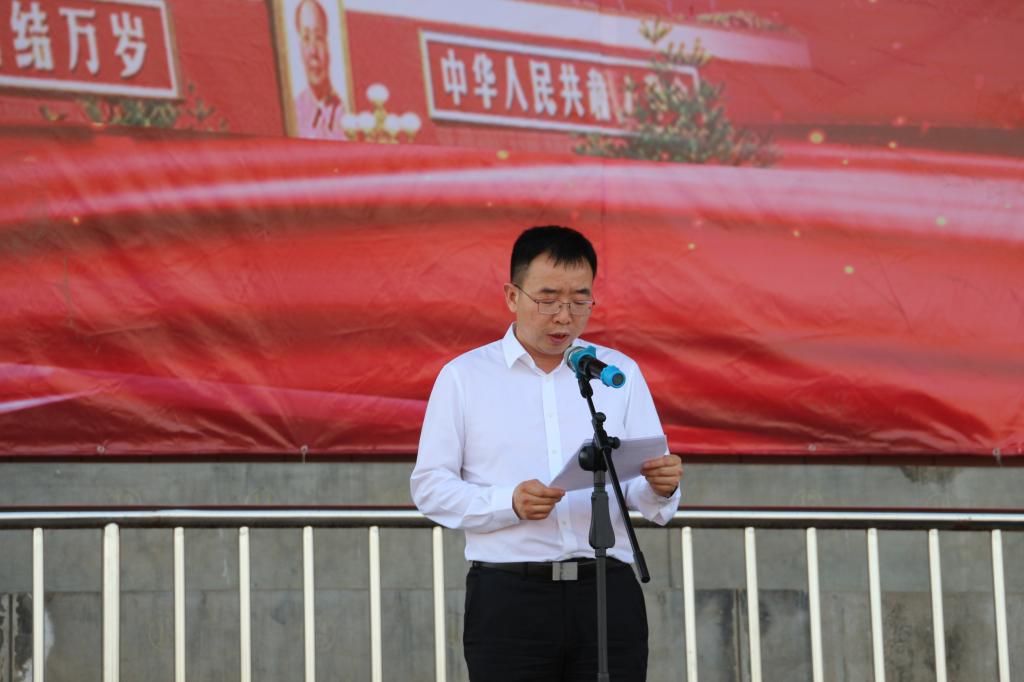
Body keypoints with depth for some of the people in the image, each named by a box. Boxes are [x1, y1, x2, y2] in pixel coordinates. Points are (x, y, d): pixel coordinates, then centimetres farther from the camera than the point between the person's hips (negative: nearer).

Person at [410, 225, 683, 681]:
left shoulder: (621, 374, 13)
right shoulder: (464, 377, 7)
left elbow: (651, 502, 10)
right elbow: (429, 486, 1)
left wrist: (660, 487, -14)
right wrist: (510, 503, -15)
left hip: (609, 594, 2)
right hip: (509, 598, -2)